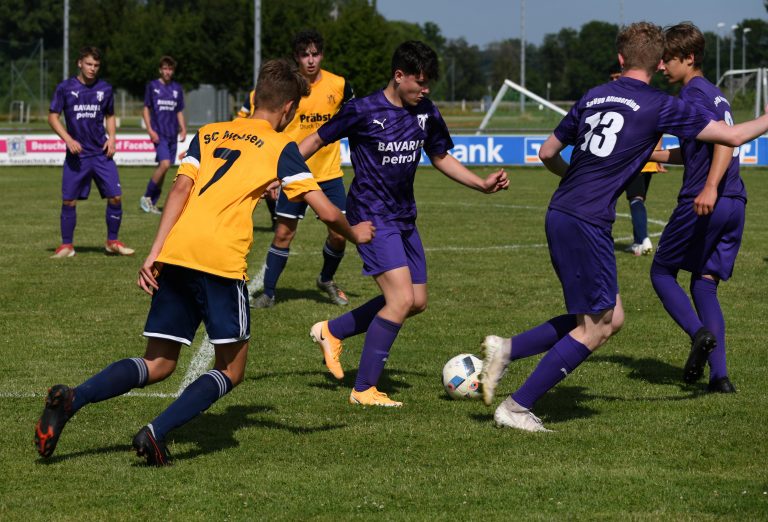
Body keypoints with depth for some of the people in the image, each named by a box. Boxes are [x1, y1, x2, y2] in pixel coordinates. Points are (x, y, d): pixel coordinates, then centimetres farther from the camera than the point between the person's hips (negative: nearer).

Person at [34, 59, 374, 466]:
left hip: (175, 254, 5)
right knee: (230, 371, 9)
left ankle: (70, 399, -11)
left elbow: (180, 190, 9)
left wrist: (154, 254, 2)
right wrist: (354, 233, 28)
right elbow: (327, 212, 7)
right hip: (222, 260, -5)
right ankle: (156, 433, -12)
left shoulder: (208, 134, 23)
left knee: (157, 365, 12)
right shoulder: (279, 147, 10)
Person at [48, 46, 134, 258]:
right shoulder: (65, 88, -2)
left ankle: (112, 242, 10)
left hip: (101, 153, 2)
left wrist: (111, 138, 2)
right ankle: (66, 245, 13)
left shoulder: (105, 89, 6)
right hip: (76, 153, -2)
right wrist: (68, 139, -11)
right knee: (68, 200, -1)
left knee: (115, 196, -5)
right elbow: (53, 117, 1)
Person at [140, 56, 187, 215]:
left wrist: (183, 129, 5)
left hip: (172, 134, 5)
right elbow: (146, 109, 3)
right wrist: (150, 130, -8)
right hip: (159, 134, -5)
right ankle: (146, 197, -6)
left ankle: (152, 202, 12)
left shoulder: (177, 88, 13)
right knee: (164, 164, -20)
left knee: (163, 167, 4)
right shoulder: (152, 86, 2)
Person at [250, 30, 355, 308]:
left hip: (330, 173, 2)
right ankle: (268, 293, 7)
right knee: (284, 232, -5)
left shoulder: (339, 85, -2)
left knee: (339, 233, 0)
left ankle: (326, 280, 27)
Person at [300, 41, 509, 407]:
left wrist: (483, 184, 7)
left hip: (403, 217, 8)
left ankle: (332, 331, 27)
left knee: (416, 302, 10)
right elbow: (317, 140, -4)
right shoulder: (363, 111, -13)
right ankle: (364, 390, -9)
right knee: (402, 298, -18)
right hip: (372, 217, -8)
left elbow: (441, 157, 18)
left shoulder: (427, 113, 5)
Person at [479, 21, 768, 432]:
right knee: (594, 329, 3)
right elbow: (734, 136, -2)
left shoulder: (592, 97, 13)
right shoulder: (659, 106, -5)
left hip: (560, 214, 8)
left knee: (610, 318, 16)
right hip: (587, 225, -8)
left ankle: (506, 349, 10)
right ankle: (516, 408, 2)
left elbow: (548, 153, 21)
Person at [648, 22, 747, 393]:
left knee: (662, 272, 9)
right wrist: (649, 154, 34)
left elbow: (725, 140, -21)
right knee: (705, 283, 11)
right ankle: (719, 375, -1)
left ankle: (699, 333, -16)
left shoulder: (693, 93, -7)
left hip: (703, 203, -8)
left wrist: (710, 187, -32)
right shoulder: (714, 93, 21)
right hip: (735, 204, 8)